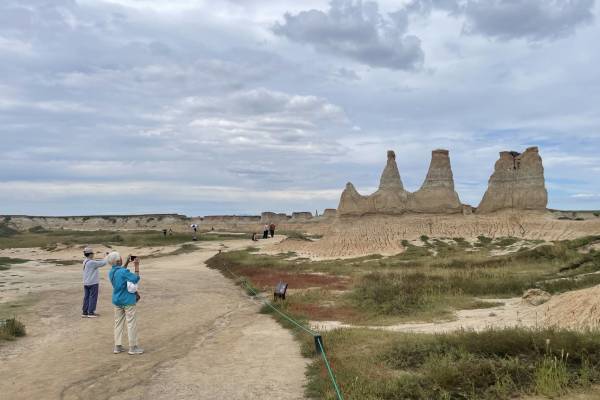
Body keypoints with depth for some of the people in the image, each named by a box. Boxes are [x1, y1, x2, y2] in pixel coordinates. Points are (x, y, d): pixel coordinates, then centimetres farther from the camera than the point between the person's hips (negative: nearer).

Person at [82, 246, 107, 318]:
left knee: (86, 297, 12)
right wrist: (106, 258, 3)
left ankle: (84, 312, 16)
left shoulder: (85, 261, 8)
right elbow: (103, 263, -15)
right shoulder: (92, 262, -18)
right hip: (93, 283, -8)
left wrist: (104, 259, 9)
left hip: (86, 283, 8)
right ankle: (91, 313, 4)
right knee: (93, 297, 0)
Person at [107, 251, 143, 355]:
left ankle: (117, 346, 18)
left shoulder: (111, 272, 3)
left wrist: (127, 262, 19)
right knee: (131, 323, 2)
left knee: (118, 323, 14)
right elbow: (136, 279, -19)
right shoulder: (124, 272, -22)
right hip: (128, 301, -7)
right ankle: (133, 347, 8)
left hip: (117, 301, 8)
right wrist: (136, 266, -15)